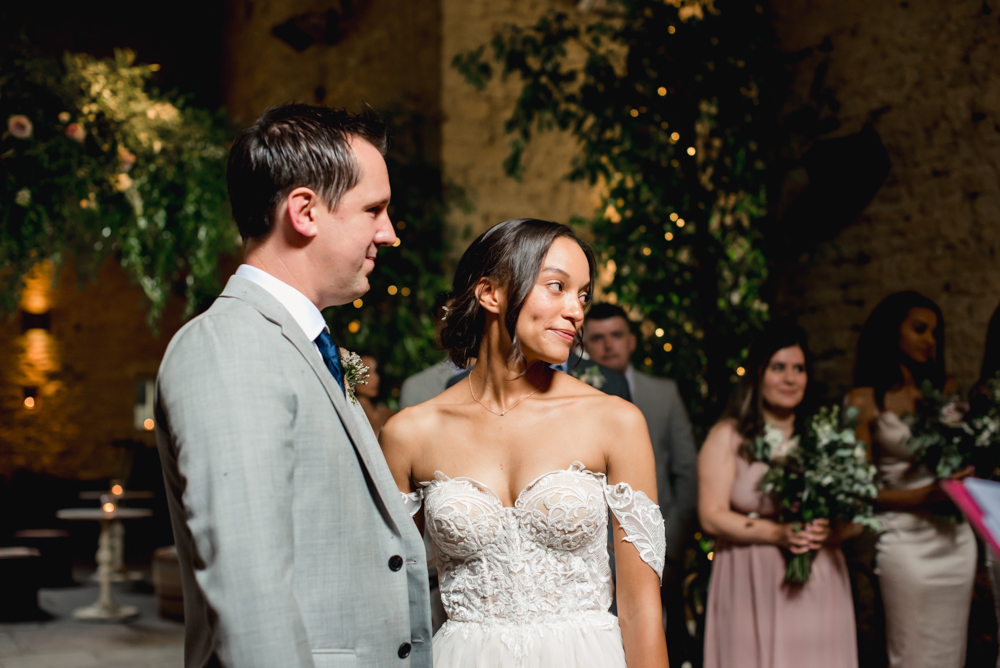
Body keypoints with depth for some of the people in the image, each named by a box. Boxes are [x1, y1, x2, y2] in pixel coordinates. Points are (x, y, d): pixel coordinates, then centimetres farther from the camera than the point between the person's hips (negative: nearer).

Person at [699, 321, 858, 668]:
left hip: (818, 587, 2)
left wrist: (828, 532, -15)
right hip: (751, 586, -2)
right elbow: (712, 516, -5)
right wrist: (777, 533, -16)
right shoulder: (726, 437, 2)